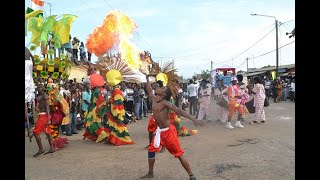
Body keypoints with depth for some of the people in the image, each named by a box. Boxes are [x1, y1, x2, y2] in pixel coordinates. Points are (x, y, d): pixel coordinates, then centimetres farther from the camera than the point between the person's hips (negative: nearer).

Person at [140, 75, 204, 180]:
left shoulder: (165, 103, -16)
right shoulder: (154, 99, 5)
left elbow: (179, 111, -25)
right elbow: (149, 90, 25)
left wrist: (193, 119, -35)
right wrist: (147, 78, 28)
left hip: (168, 131, -8)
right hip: (159, 131, 8)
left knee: (179, 154, -2)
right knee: (151, 150, 14)